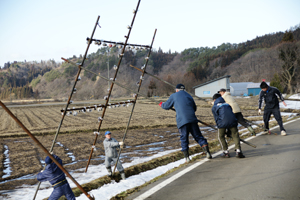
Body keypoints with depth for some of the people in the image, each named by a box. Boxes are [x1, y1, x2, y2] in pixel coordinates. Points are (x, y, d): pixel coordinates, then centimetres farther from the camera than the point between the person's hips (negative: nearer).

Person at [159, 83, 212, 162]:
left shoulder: (174, 96, 9)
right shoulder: (189, 96, 21)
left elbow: (167, 106, 18)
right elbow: (194, 108, 29)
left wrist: (161, 104, 39)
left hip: (182, 120, -3)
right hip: (192, 119, 3)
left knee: (184, 139, 6)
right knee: (198, 136, 8)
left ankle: (187, 157, 4)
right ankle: (207, 152, 1)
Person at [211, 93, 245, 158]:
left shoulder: (214, 107, 19)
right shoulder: (227, 104, 31)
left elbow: (216, 119, 12)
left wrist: (220, 127, 20)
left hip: (223, 122, -3)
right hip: (232, 121, 3)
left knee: (221, 136, 18)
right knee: (235, 135, 14)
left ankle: (226, 152, 17)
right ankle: (238, 152, 2)